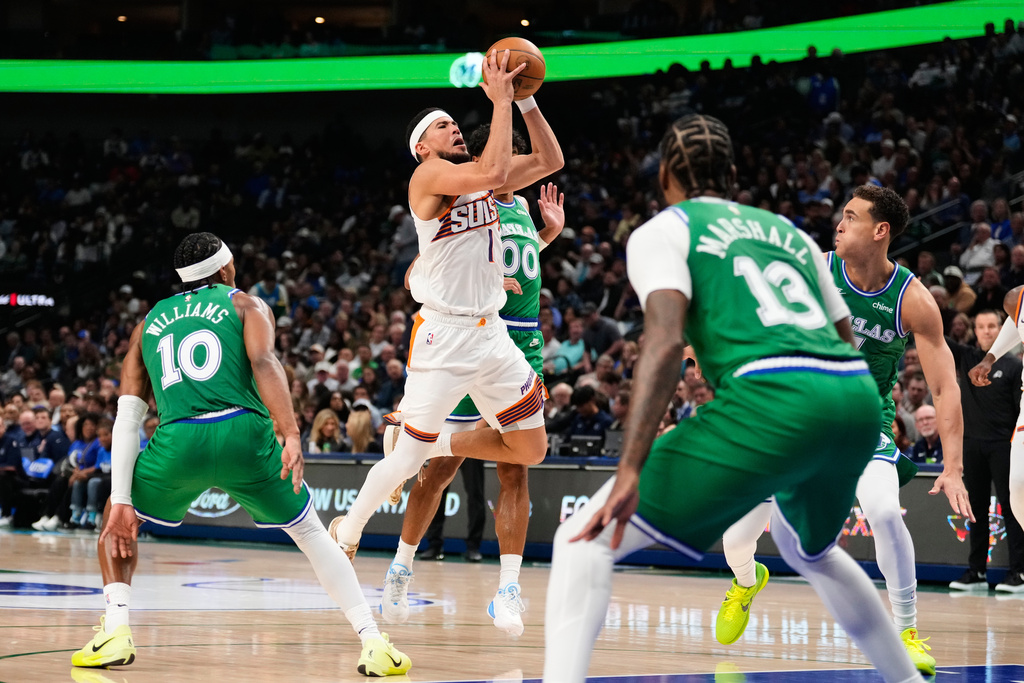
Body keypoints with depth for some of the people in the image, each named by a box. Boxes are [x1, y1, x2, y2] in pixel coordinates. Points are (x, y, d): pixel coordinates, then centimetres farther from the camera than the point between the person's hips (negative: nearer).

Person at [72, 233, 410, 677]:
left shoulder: (149, 323, 27)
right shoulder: (246, 305, 20)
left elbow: (127, 418, 16)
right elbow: (263, 363, -4)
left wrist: (121, 501, 12)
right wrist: (292, 436, -16)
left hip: (178, 441, 1)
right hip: (244, 434, -1)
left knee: (118, 518, 28)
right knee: (310, 532, 19)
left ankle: (115, 632, 11)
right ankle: (374, 643, 8)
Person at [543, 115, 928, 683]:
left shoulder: (661, 231, 12)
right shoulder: (787, 231, 30)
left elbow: (666, 340, -7)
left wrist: (630, 471, -15)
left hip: (774, 398, -6)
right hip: (860, 398, 6)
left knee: (585, 540, -2)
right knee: (807, 550, 38)